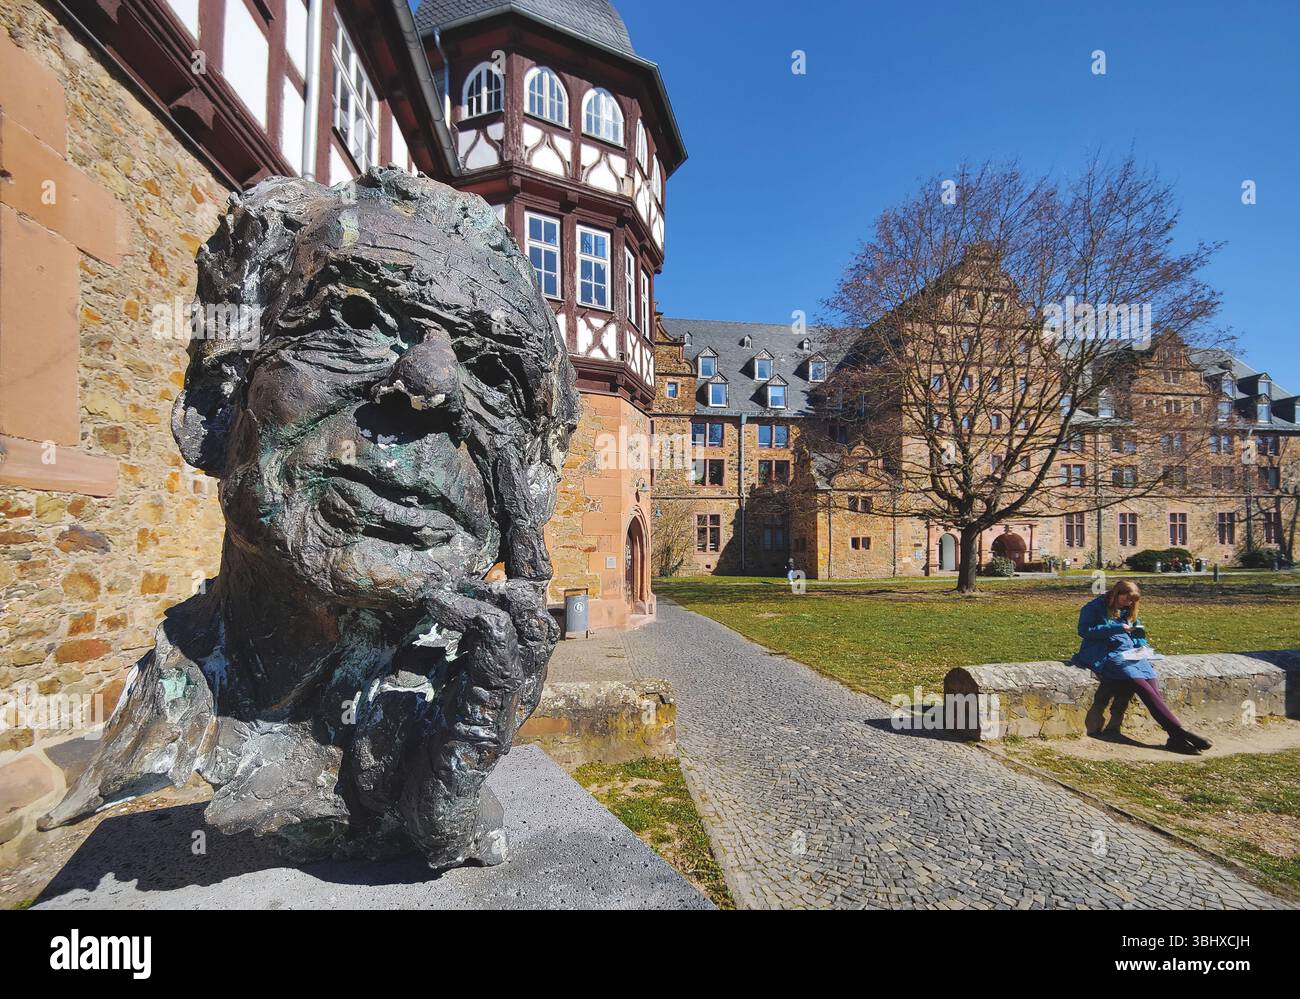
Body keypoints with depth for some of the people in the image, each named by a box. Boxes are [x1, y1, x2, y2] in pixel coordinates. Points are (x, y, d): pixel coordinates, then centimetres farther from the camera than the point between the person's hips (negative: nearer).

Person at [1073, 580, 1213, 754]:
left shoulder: (1128, 611, 23)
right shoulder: (1094, 607, 1)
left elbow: (1137, 635, 28)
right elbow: (1084, 630, -9)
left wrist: (1143, 646, 6)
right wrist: (1116, 628, -14)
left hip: (1128, 652, 6)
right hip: (1104, 654, -6)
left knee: (1151, 682, -24)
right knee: (1142, 684, -28)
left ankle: (1176, 738, -33)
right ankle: (1178, 730, -34)